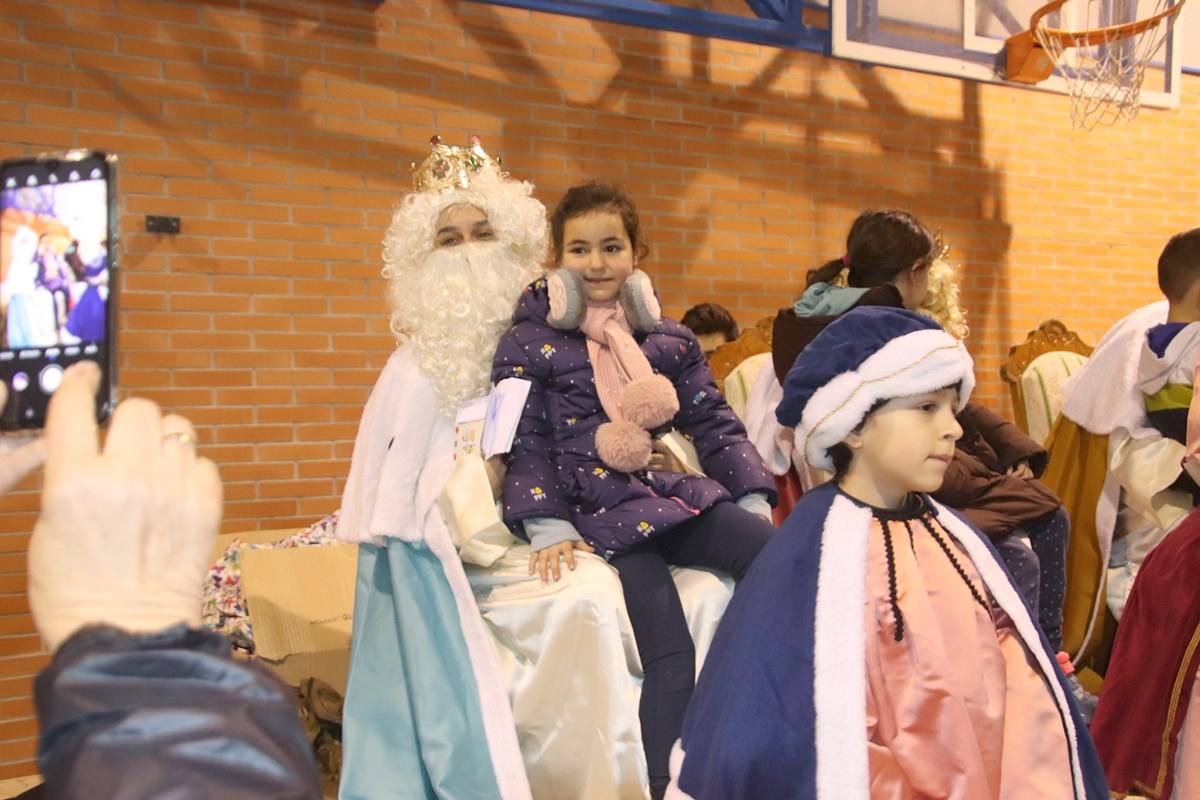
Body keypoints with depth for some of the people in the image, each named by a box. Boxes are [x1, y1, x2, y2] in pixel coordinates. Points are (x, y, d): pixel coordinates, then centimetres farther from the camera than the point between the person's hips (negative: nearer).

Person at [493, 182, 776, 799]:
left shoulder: (668, 340, 15)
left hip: (670, 493, 4)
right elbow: (524, 443, 0)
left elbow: (714, 423, 15)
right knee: (670, 657, -23)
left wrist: (754, 500, 7)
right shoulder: (529, 343, 4)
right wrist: (547, 526, -10)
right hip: (598, 510, -4)